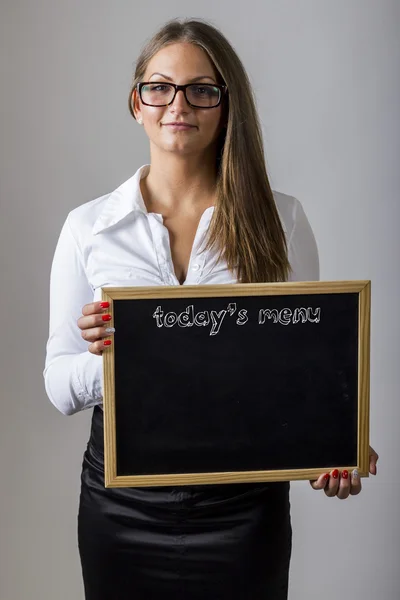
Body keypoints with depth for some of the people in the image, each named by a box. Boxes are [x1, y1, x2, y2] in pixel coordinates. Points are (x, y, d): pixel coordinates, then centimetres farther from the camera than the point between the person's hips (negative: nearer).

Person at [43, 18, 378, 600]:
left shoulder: (280, 219, 0)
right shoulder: (88, 226, 0)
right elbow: (59, 385, 0)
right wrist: (106, 355, -21)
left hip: (244, 502, 0)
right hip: (122, 501, 1)